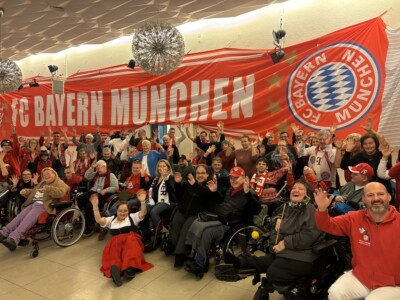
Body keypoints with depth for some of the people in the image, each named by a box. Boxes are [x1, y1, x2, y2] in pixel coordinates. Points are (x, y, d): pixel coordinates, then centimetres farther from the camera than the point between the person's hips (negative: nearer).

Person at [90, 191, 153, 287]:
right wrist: (95, 206, -3)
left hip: (131, 241, -1)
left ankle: (130, 268, -59)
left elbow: (143, 213, 1)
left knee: (131, 245, -37)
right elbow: (99, 220, 9)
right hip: (116, 242, 1)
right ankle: (115, 268, -63)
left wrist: (142, 201, -18)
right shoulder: (111, 219, 25)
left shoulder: (132, 217, 19)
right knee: (114, 252, -33)